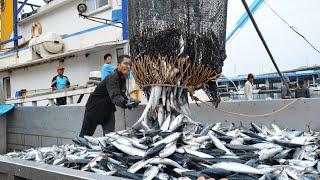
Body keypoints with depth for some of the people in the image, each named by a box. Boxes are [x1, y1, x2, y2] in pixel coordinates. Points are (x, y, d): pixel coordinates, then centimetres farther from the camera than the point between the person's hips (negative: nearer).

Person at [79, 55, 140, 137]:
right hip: (94, 108, -7)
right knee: (85, 135, 9)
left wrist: (130, 101, -14)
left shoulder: (123, 78, -1)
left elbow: (122, 95, 6)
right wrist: (126, 103, -59)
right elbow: (115, 97, -41)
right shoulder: (112, 77, -28)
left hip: (108, 110, 7)